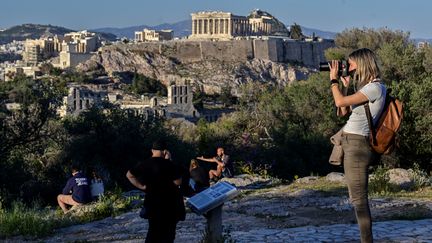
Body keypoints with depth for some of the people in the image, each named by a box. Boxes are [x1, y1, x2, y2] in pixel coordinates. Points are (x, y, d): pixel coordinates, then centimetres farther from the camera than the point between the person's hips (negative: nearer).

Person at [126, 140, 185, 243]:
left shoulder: (144, 164, 1)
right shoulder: (169, 164, -15)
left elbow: (129, 175, 5)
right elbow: (178, 182, -15)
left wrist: (141, 186, 4)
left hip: (152, 201, 5)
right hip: (169, 203, -5)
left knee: (153, 229, 15)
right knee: (168, 231, 6)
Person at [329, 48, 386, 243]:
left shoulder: (375, 88, -13)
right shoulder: (366, 88, 17)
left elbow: (340, 102, -20)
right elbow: (342, 112, 19)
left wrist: (334, 79, -5)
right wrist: (345, 86, 13)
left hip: (356, 144, -10)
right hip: (352, 143, 10)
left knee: (358, 197, -8)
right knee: (357, 196, 14)